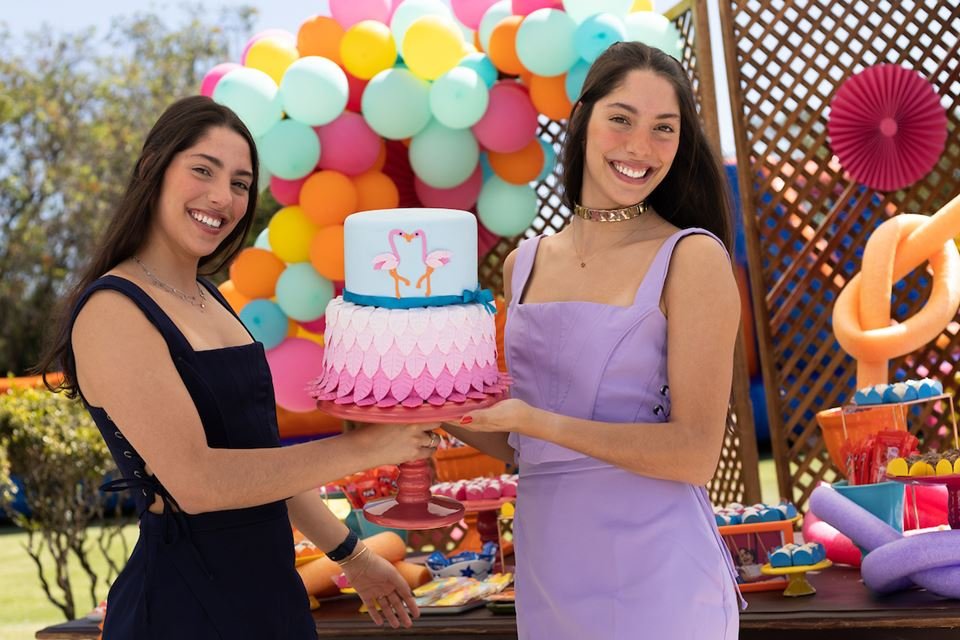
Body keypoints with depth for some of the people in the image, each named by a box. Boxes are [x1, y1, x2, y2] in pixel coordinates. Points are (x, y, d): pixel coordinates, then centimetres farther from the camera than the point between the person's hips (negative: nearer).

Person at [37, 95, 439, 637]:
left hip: (266, 587, 8)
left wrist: (352, 556, 18)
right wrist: (365, 446, -23)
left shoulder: (209, 300, 11)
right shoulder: (112, 311, -15)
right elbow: (195, 481, -24)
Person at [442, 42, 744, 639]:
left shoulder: (691, 258, -8)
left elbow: (695, 454, -15)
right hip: (546, 571, 5)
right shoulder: (525, 264, 7)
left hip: (654, 578, -5)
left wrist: (539, 421, -21)